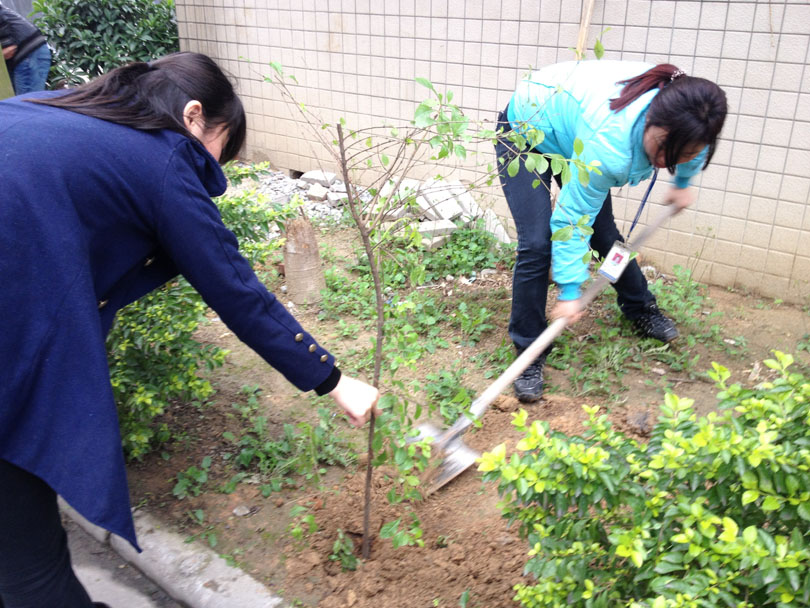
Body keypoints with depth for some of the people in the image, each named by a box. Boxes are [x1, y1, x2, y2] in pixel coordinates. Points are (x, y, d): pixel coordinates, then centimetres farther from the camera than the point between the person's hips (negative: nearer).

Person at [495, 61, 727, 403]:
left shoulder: (677, 113, -24)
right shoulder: (609, 145, -44)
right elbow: (572, 217, -32)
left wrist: (683, 183, 18)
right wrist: (569, 291, -25)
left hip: (569, 130, 6)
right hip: (525, 131, -6)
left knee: (605, 234, 9)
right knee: (536, 244, -18)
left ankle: (640, 310, 35)